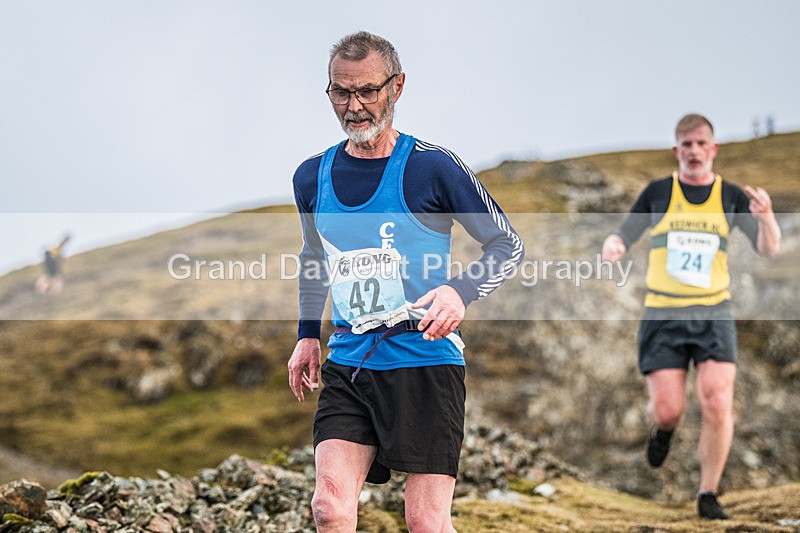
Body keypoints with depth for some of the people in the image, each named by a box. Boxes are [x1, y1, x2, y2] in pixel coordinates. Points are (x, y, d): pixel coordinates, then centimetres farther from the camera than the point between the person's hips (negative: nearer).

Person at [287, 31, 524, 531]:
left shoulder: (434, 167, -6)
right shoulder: (312, 176, 9)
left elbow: (509, 245, 0)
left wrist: (461, 292, -17)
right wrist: (308, 335, 21)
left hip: (425, 361, -4)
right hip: (347, 366, 4)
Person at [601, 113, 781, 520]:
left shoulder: (730, 196, 3)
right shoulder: (658, 193, 3)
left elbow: (769, 250, -4)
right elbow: (622, 238, 8)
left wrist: (766, 217, -26)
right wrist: (612, 246, -17)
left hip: (713, 314, 0)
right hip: (662, 316, 0)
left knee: (717, 404, -14)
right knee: (667, 409, -7)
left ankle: (708, 495, 1)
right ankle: (664, 429, 32)